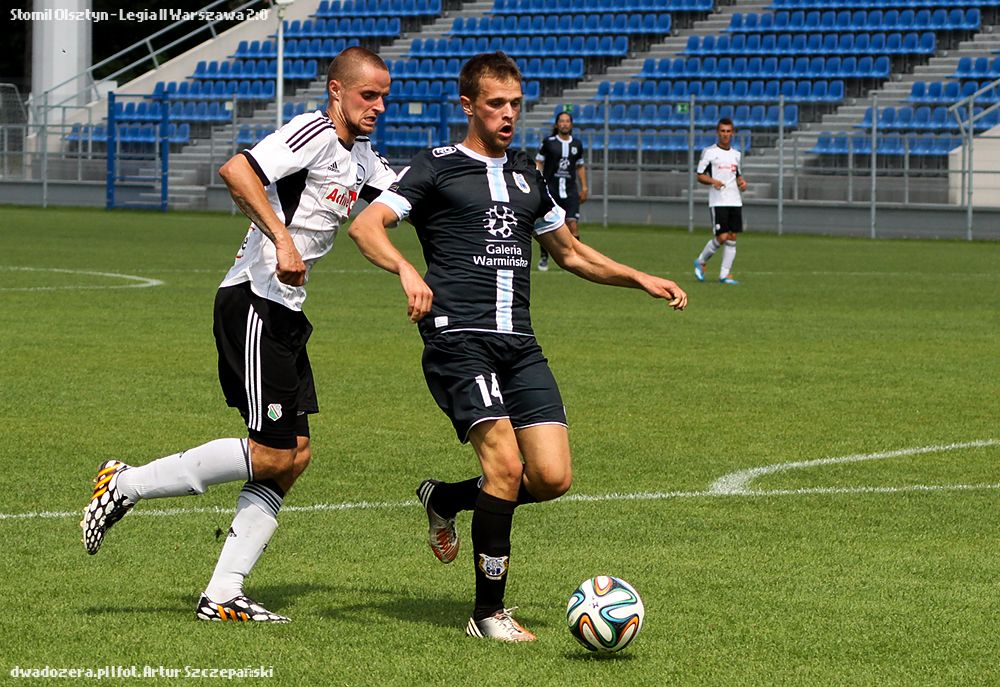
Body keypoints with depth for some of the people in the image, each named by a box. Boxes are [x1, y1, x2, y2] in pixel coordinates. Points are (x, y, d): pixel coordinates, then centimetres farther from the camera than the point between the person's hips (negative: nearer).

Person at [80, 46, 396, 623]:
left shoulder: (360, 155, 16)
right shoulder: (314, 132, -13)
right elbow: (236, 171, -27)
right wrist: (282, 237, -34)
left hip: (285, 314, 10)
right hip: (255, 304, -10)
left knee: (296, 456, 5)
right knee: (271, 455, -11)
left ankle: (224, 594, 5)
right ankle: (126, 484, 0)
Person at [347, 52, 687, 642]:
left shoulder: (526, 174, 22)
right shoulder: (437, 168, 3)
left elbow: (570, 252, 34)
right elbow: (366, 226, -9)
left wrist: (641, 279, 24)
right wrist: (407, 270, -29)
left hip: (520, 345, 6)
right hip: (459, 341, -6)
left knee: (552, 478, -7)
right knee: (505, 462, -21)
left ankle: (445, 499, 22)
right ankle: (489, 612, -8)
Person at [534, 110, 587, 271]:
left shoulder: (577, 144, 9)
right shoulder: (548, 143, 0)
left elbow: (580, 166, 19)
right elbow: (538, 163, 3)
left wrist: (584, 188, 15)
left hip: (570, 190, 2)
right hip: (550, 188, -2)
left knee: (573, 224, -10)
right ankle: (543, 258, 15)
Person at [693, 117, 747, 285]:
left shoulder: (736, 154, 15)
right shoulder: (709, 152, -1)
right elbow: (700, 176, -1)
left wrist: (741, 182, 4)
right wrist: (713, 181, -20)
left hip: (735, 201, 5)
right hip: (718, 201, -5)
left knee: (732, 238, 0)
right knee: (722, 237, -12)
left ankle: (725, 274, 5)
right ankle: (701, 262, 12)